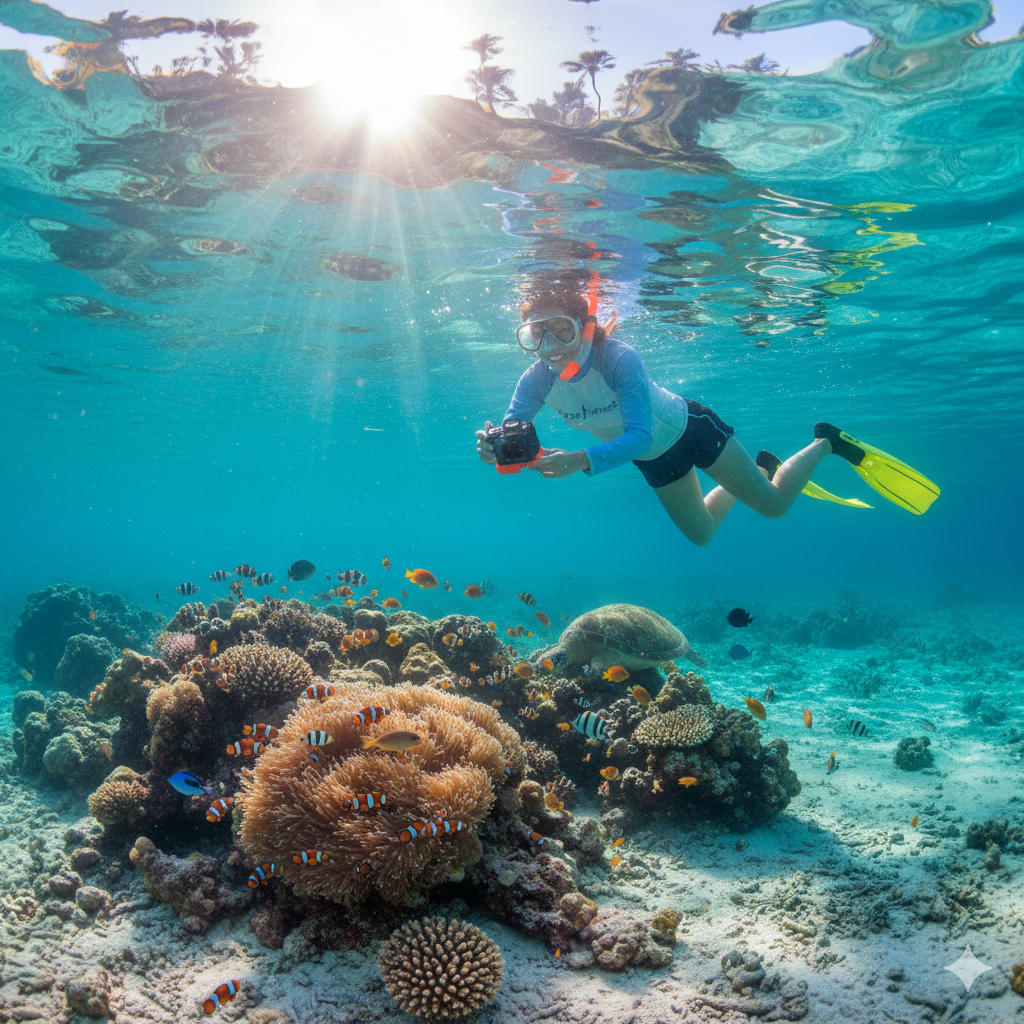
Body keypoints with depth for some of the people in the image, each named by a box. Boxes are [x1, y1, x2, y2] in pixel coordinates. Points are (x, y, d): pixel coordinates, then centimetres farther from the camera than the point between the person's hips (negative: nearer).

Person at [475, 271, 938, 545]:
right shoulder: (536, 382, -24)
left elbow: (639, 436, -45)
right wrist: (494, 450, -50)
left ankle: (828, 442, 30)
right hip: (654, 461, 6)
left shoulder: (618, 358, -39)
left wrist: (582, 460, -61)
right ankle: (763, 465, 47)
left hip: (688, 427, -5)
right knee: (702, 534, 24)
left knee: (774, 504, 2)